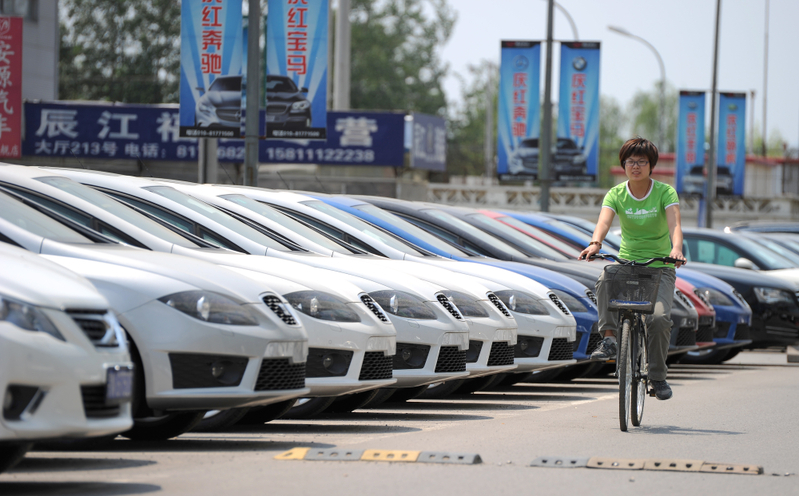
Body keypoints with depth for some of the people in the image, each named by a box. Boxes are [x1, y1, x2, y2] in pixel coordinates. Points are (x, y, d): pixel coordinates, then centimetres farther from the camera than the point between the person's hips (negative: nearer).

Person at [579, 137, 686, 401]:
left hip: (659, 267, -1)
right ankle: (609, 339, -28)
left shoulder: (665, 192, -7)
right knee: (606, 278, -35)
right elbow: (604, 221, -20)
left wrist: (676, 249, -45)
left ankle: (658, 376, -1)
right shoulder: (616, 194, -2)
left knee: (659, 318, -22)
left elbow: (674, 224, -24)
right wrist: (595, 243, -43)